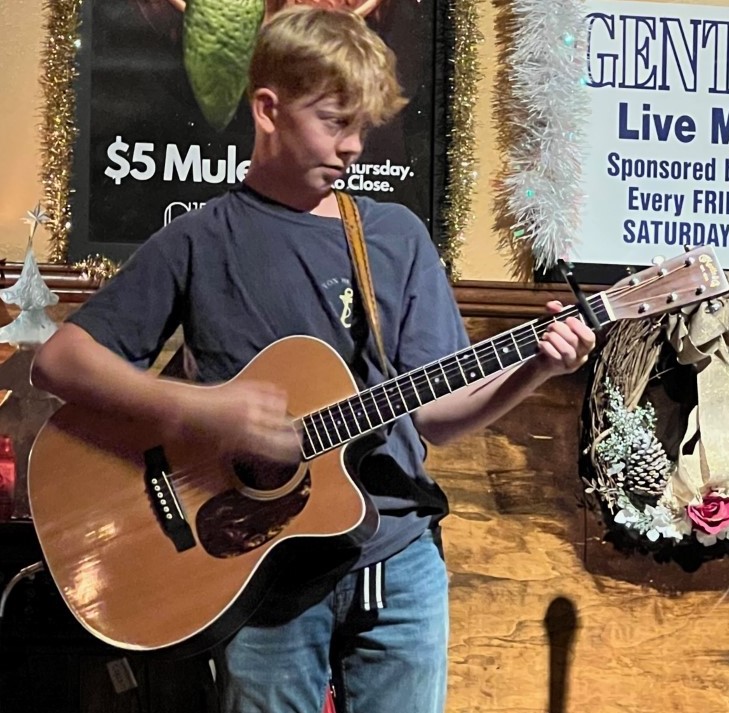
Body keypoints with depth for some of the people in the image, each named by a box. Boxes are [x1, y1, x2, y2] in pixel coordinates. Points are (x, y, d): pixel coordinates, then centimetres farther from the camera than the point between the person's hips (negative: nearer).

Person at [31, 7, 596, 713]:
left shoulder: (397, 236, 6)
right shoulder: (199, 242, -2)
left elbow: (429, 411, 4)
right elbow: (59, 359, -6)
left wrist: (532, 370, -13)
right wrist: (192, 409, -20)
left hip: (400, 560, 3)